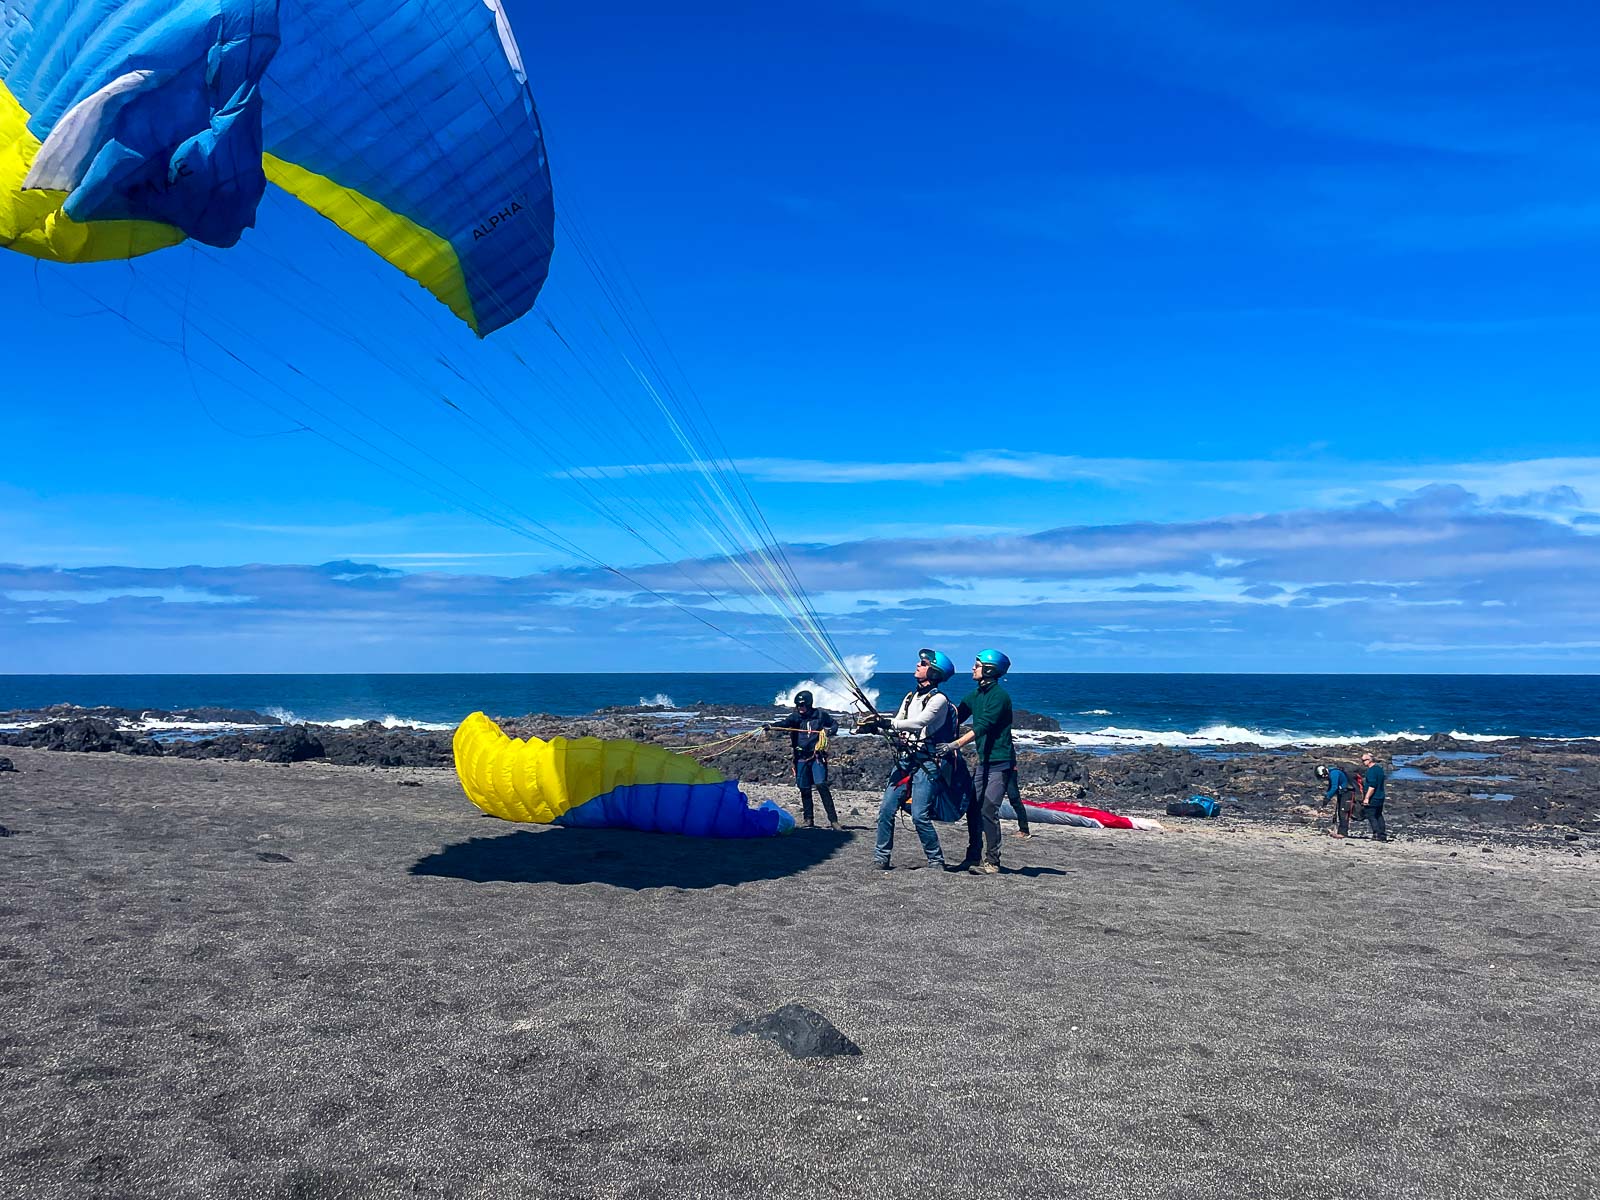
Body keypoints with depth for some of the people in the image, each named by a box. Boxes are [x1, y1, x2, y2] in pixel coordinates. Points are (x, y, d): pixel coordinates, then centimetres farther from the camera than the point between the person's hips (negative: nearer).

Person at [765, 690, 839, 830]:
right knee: (804, 789, 7)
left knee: (821, 785, -15)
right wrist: (771, 725, -37)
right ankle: (808, 820, 18)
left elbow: (834, 724, 18)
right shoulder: (796, 717, 3)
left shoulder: (820, 714, 3)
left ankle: (833, 819, -13)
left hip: (817, 756, -3)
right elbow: (784, 723, -16)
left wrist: (831, 731, -5)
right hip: (801, 757, 3)